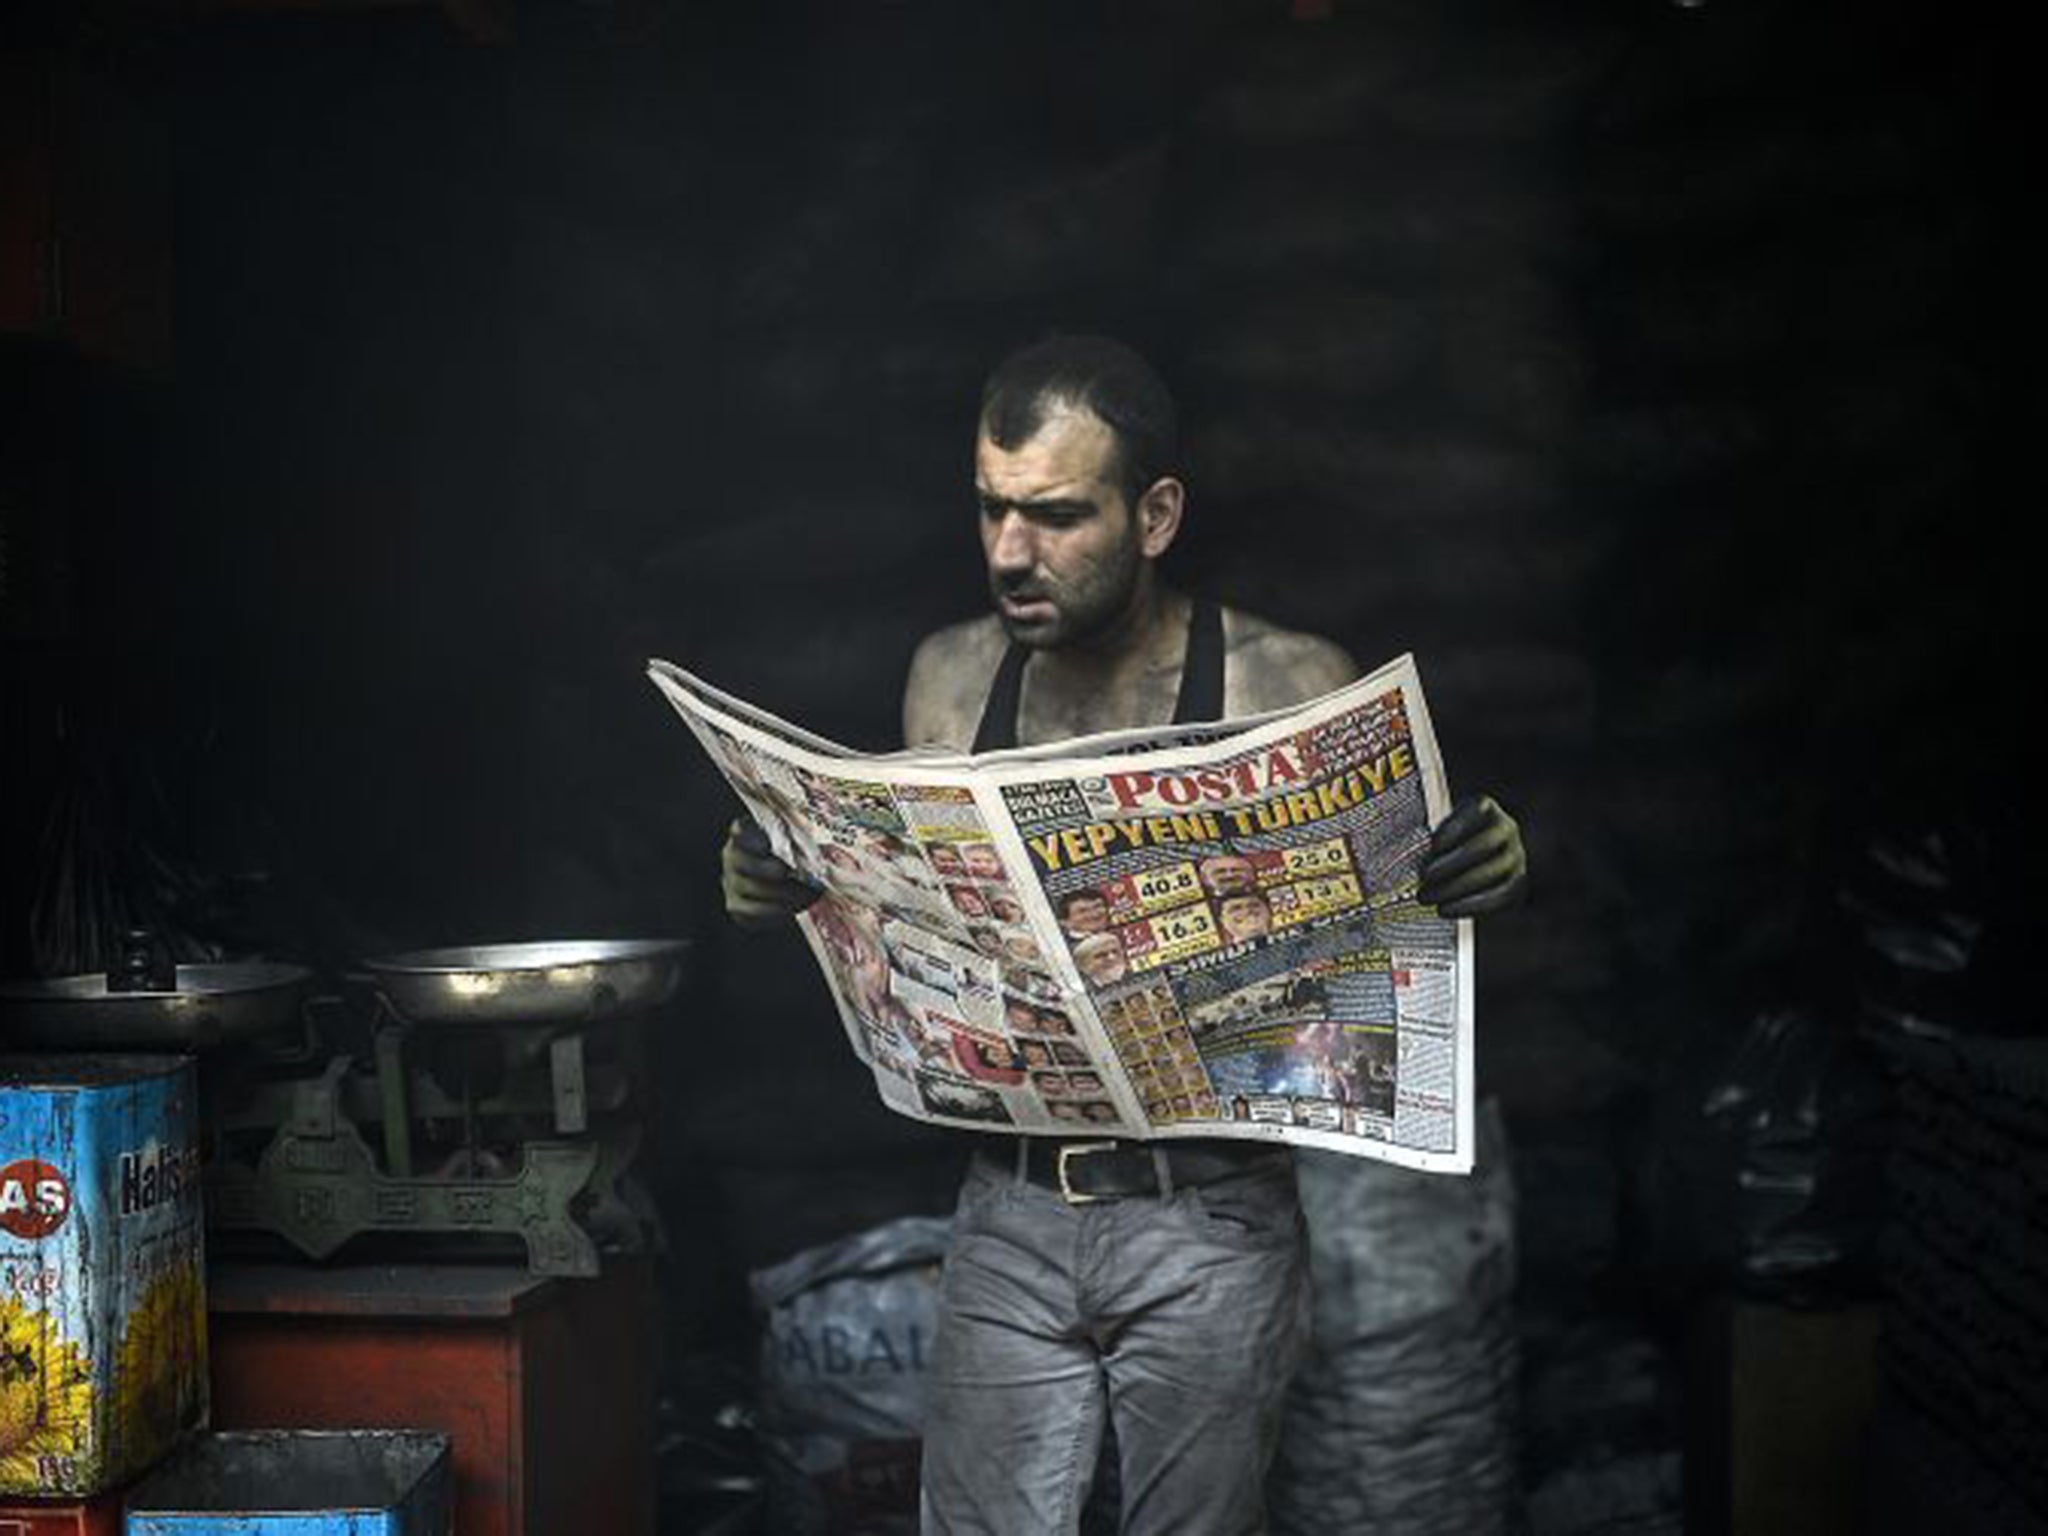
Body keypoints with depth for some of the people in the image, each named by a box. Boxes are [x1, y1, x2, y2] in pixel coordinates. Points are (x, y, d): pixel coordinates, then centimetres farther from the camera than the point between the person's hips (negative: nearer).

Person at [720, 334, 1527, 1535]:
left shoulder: (1293, 689, -12)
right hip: (1012, 1214, 3)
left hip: (1211, 1222, -2)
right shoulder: (951, 678, 0)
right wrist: (791, 886, -8)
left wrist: (1479, 875, -25)